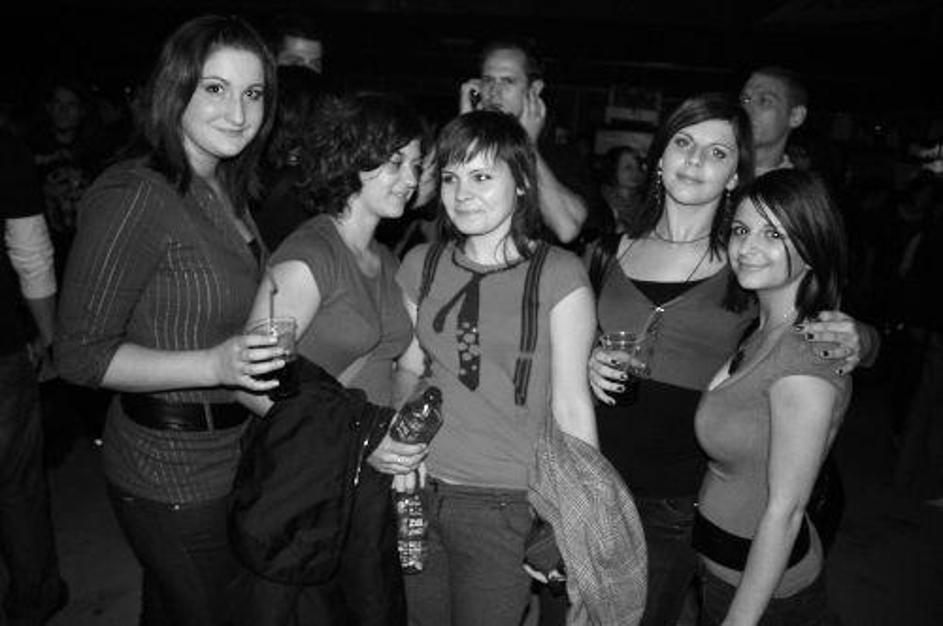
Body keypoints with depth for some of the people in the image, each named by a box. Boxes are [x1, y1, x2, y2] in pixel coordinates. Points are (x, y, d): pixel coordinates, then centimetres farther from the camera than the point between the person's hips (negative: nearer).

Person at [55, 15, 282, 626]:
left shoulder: (226, 192, 7)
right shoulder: (134, 195, -20)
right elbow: (82, 353, -19)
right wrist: (215, 364, -29)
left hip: (229, 456, 8)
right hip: (172, 475, -7)